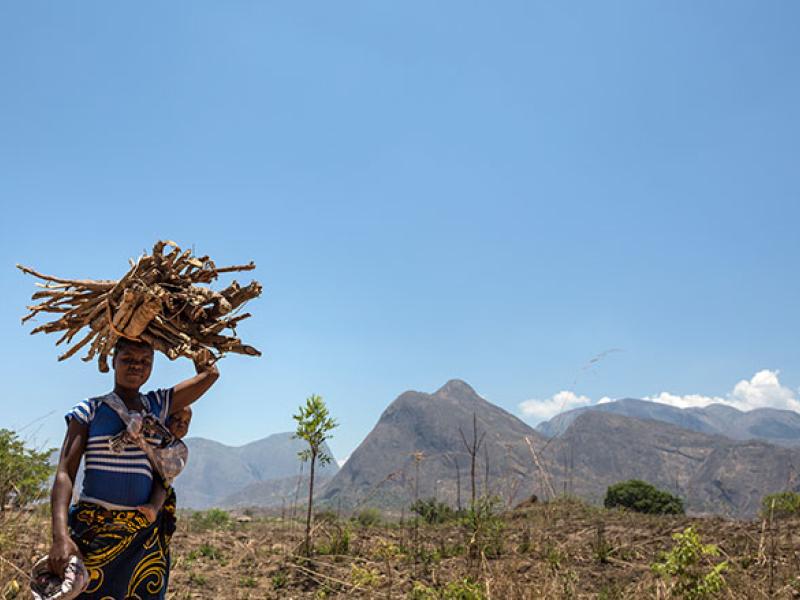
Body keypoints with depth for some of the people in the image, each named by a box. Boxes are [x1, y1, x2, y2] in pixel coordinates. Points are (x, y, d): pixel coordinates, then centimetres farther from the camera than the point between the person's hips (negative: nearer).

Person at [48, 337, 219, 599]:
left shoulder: (159, 405, 12)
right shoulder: (89, 411, 3)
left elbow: (211, 373, 17)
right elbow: (64, 473, -7)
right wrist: (60, 535, -20)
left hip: (144, 534, 3)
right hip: (92, 529, -2)